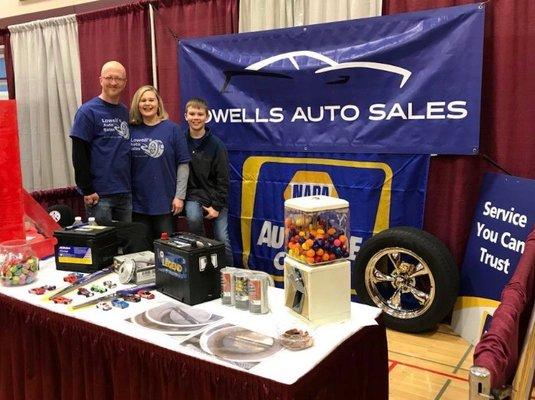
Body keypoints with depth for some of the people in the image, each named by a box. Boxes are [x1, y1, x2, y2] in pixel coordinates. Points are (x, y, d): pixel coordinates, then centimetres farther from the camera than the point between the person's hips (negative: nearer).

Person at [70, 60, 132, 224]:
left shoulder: (125, 112, 12)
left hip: (125, 193, 6)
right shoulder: (88, 111, -5)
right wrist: (87, 190, -13)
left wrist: (132, 185, 10)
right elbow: (79, 154, -10)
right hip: (100, 195, -6)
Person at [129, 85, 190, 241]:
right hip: (138, 203, 2)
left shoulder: (172, 129, -3)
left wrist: (179, 196, -7)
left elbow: (183, 164, -3)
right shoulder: (131, 130, 1)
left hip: (165, 202, -2)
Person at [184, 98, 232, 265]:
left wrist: (217, 206, -9)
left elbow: (223, 179, -4)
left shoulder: (216, 144, -4)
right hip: (193, 195, 1)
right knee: (193, 217, -30)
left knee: (222, 239, -6)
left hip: (215, 196, -1)